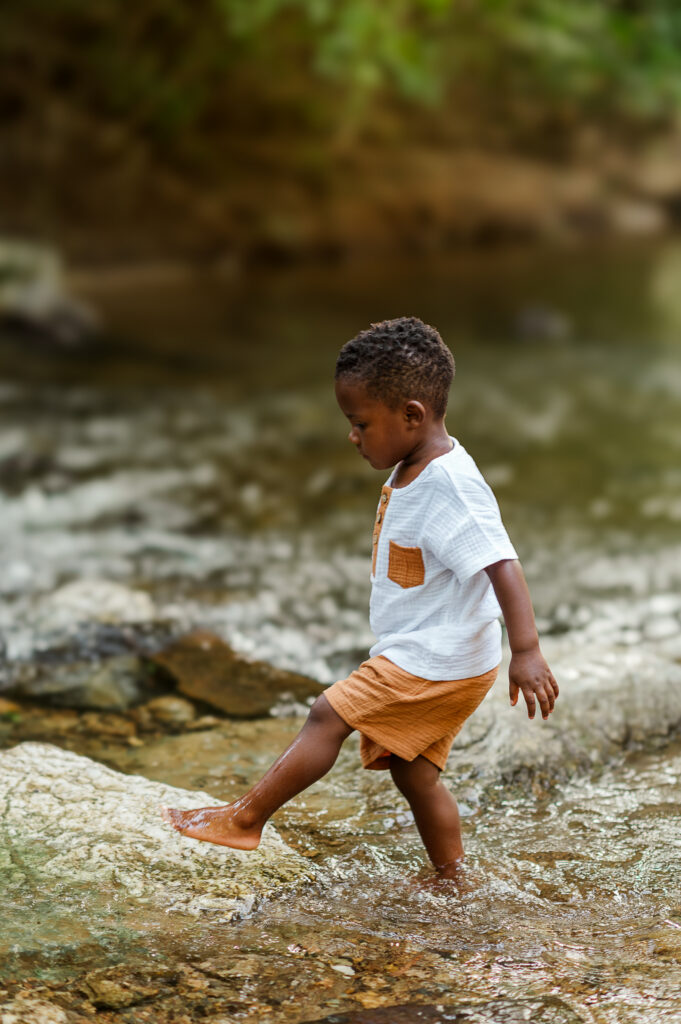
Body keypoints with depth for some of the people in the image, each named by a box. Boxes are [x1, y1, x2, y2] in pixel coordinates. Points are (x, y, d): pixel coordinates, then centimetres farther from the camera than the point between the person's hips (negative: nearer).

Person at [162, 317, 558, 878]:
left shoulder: (450, 484, -24)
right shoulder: (412, 472, 8)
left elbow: (502, 564, -30)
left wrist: (526, 652, -36)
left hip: (437, 663, -10)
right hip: (423, 659, 10)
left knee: (328, 715, -7)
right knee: (413, 771, 14)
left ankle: (244, 818, 3)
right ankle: (452, 881, 23)